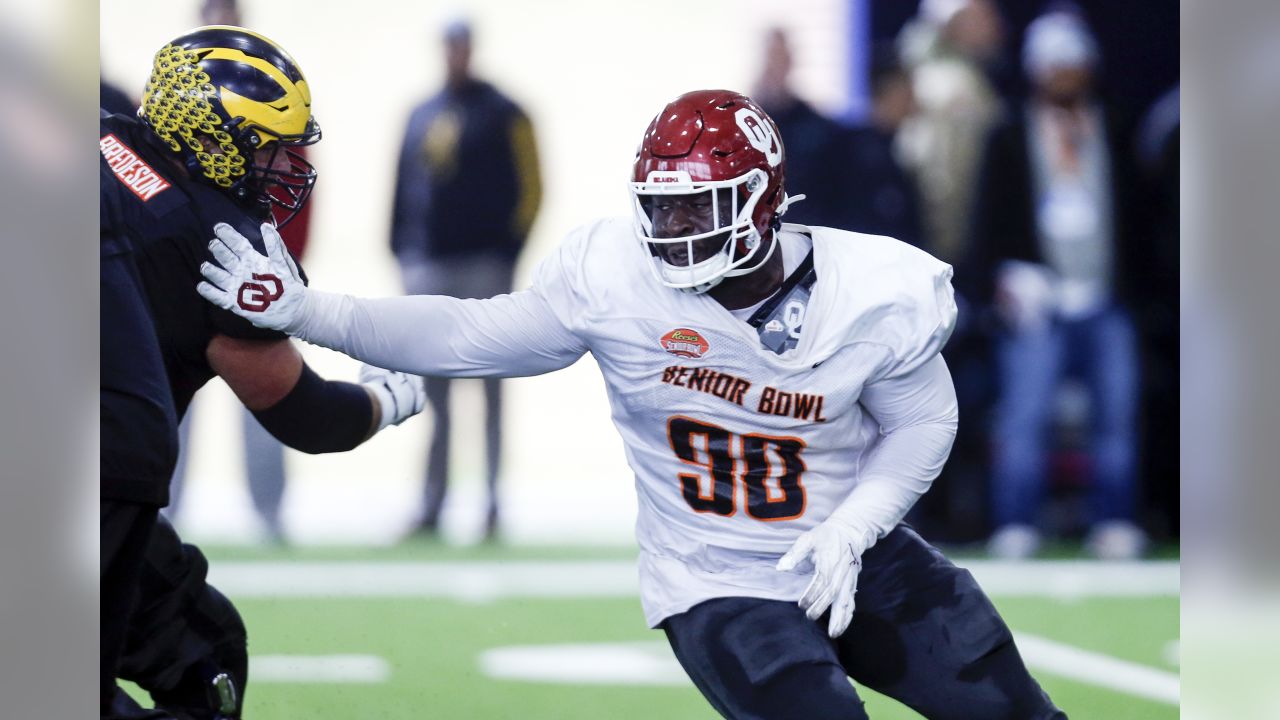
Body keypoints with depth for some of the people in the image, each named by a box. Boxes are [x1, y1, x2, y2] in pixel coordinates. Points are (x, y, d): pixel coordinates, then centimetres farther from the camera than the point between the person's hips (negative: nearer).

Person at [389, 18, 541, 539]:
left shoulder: (502, 116, 1)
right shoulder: (421, 118, 15)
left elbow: (529, 189, -3)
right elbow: (404, 192, 18)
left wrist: (507, 252, -9)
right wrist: (402, 256, 10)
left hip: (484, 266, -5)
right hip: (428, 268, 5)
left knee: (491, 389, -3)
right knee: (432, 395, 3)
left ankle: (493, 505, -1)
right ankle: (430, 509, 6)